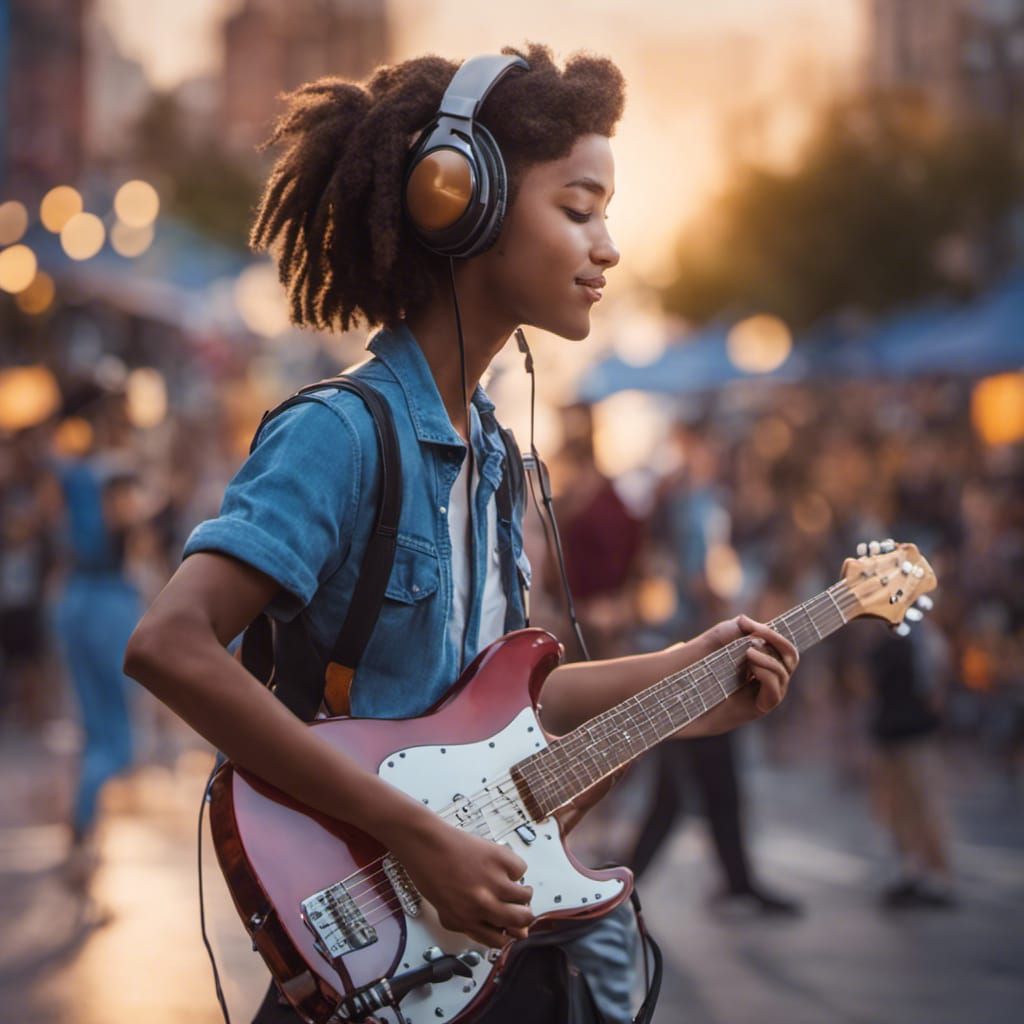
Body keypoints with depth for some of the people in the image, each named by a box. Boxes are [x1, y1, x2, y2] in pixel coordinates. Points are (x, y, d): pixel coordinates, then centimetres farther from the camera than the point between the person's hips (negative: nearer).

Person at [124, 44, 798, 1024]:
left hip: (477, 910, 8)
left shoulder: (485, 446, 9)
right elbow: (169, 645, -30)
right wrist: (415, 834, -29)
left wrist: (680, 673, 10)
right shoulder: (343, 432, -18)